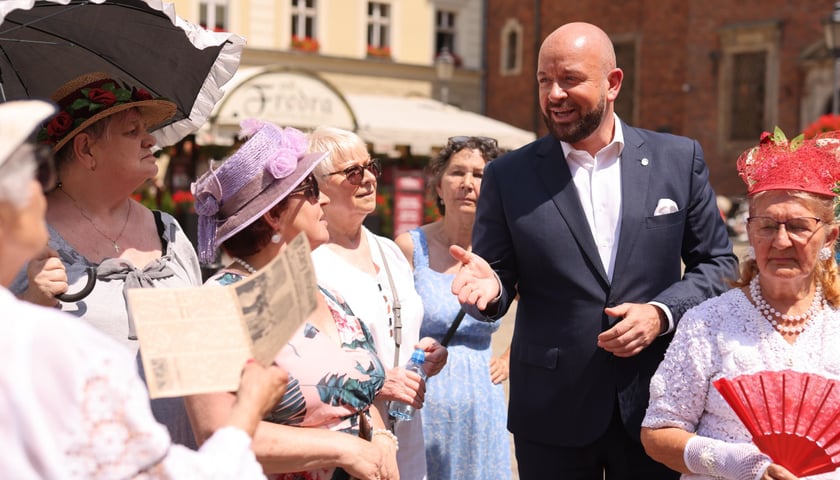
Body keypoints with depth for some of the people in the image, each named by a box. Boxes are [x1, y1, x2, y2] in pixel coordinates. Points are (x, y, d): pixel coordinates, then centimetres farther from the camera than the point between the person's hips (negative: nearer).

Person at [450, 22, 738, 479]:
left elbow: (718, 261, 7)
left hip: (655, 403, 1)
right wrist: (489, 285, -20)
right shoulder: (508, 176, 0)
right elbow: (499, 279, 3)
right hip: (552, 413, 0)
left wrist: (663, 313, -10)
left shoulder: (680, 158, 2)